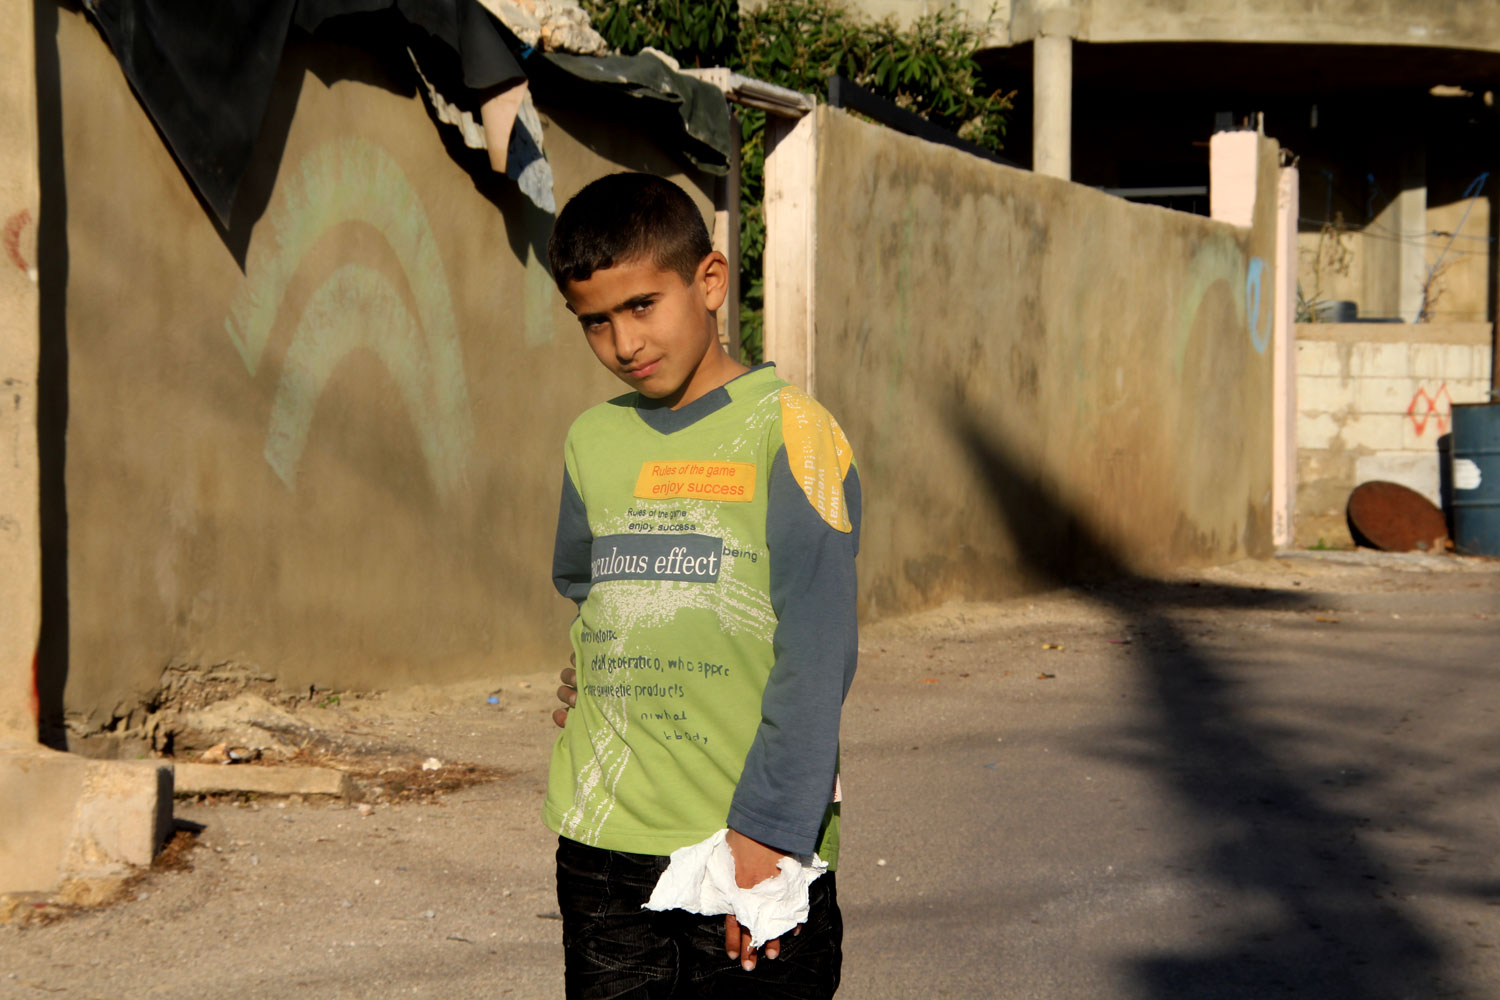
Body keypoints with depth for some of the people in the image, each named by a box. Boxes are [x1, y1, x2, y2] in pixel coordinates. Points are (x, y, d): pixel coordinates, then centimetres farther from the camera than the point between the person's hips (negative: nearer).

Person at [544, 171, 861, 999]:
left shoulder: (788, 433, -7)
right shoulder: (592, 441, 10)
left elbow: (816, 654, -12)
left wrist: (769, 829, -16)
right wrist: (593, 670, 10)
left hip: (756, 846, -5)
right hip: (603, 843, 5)